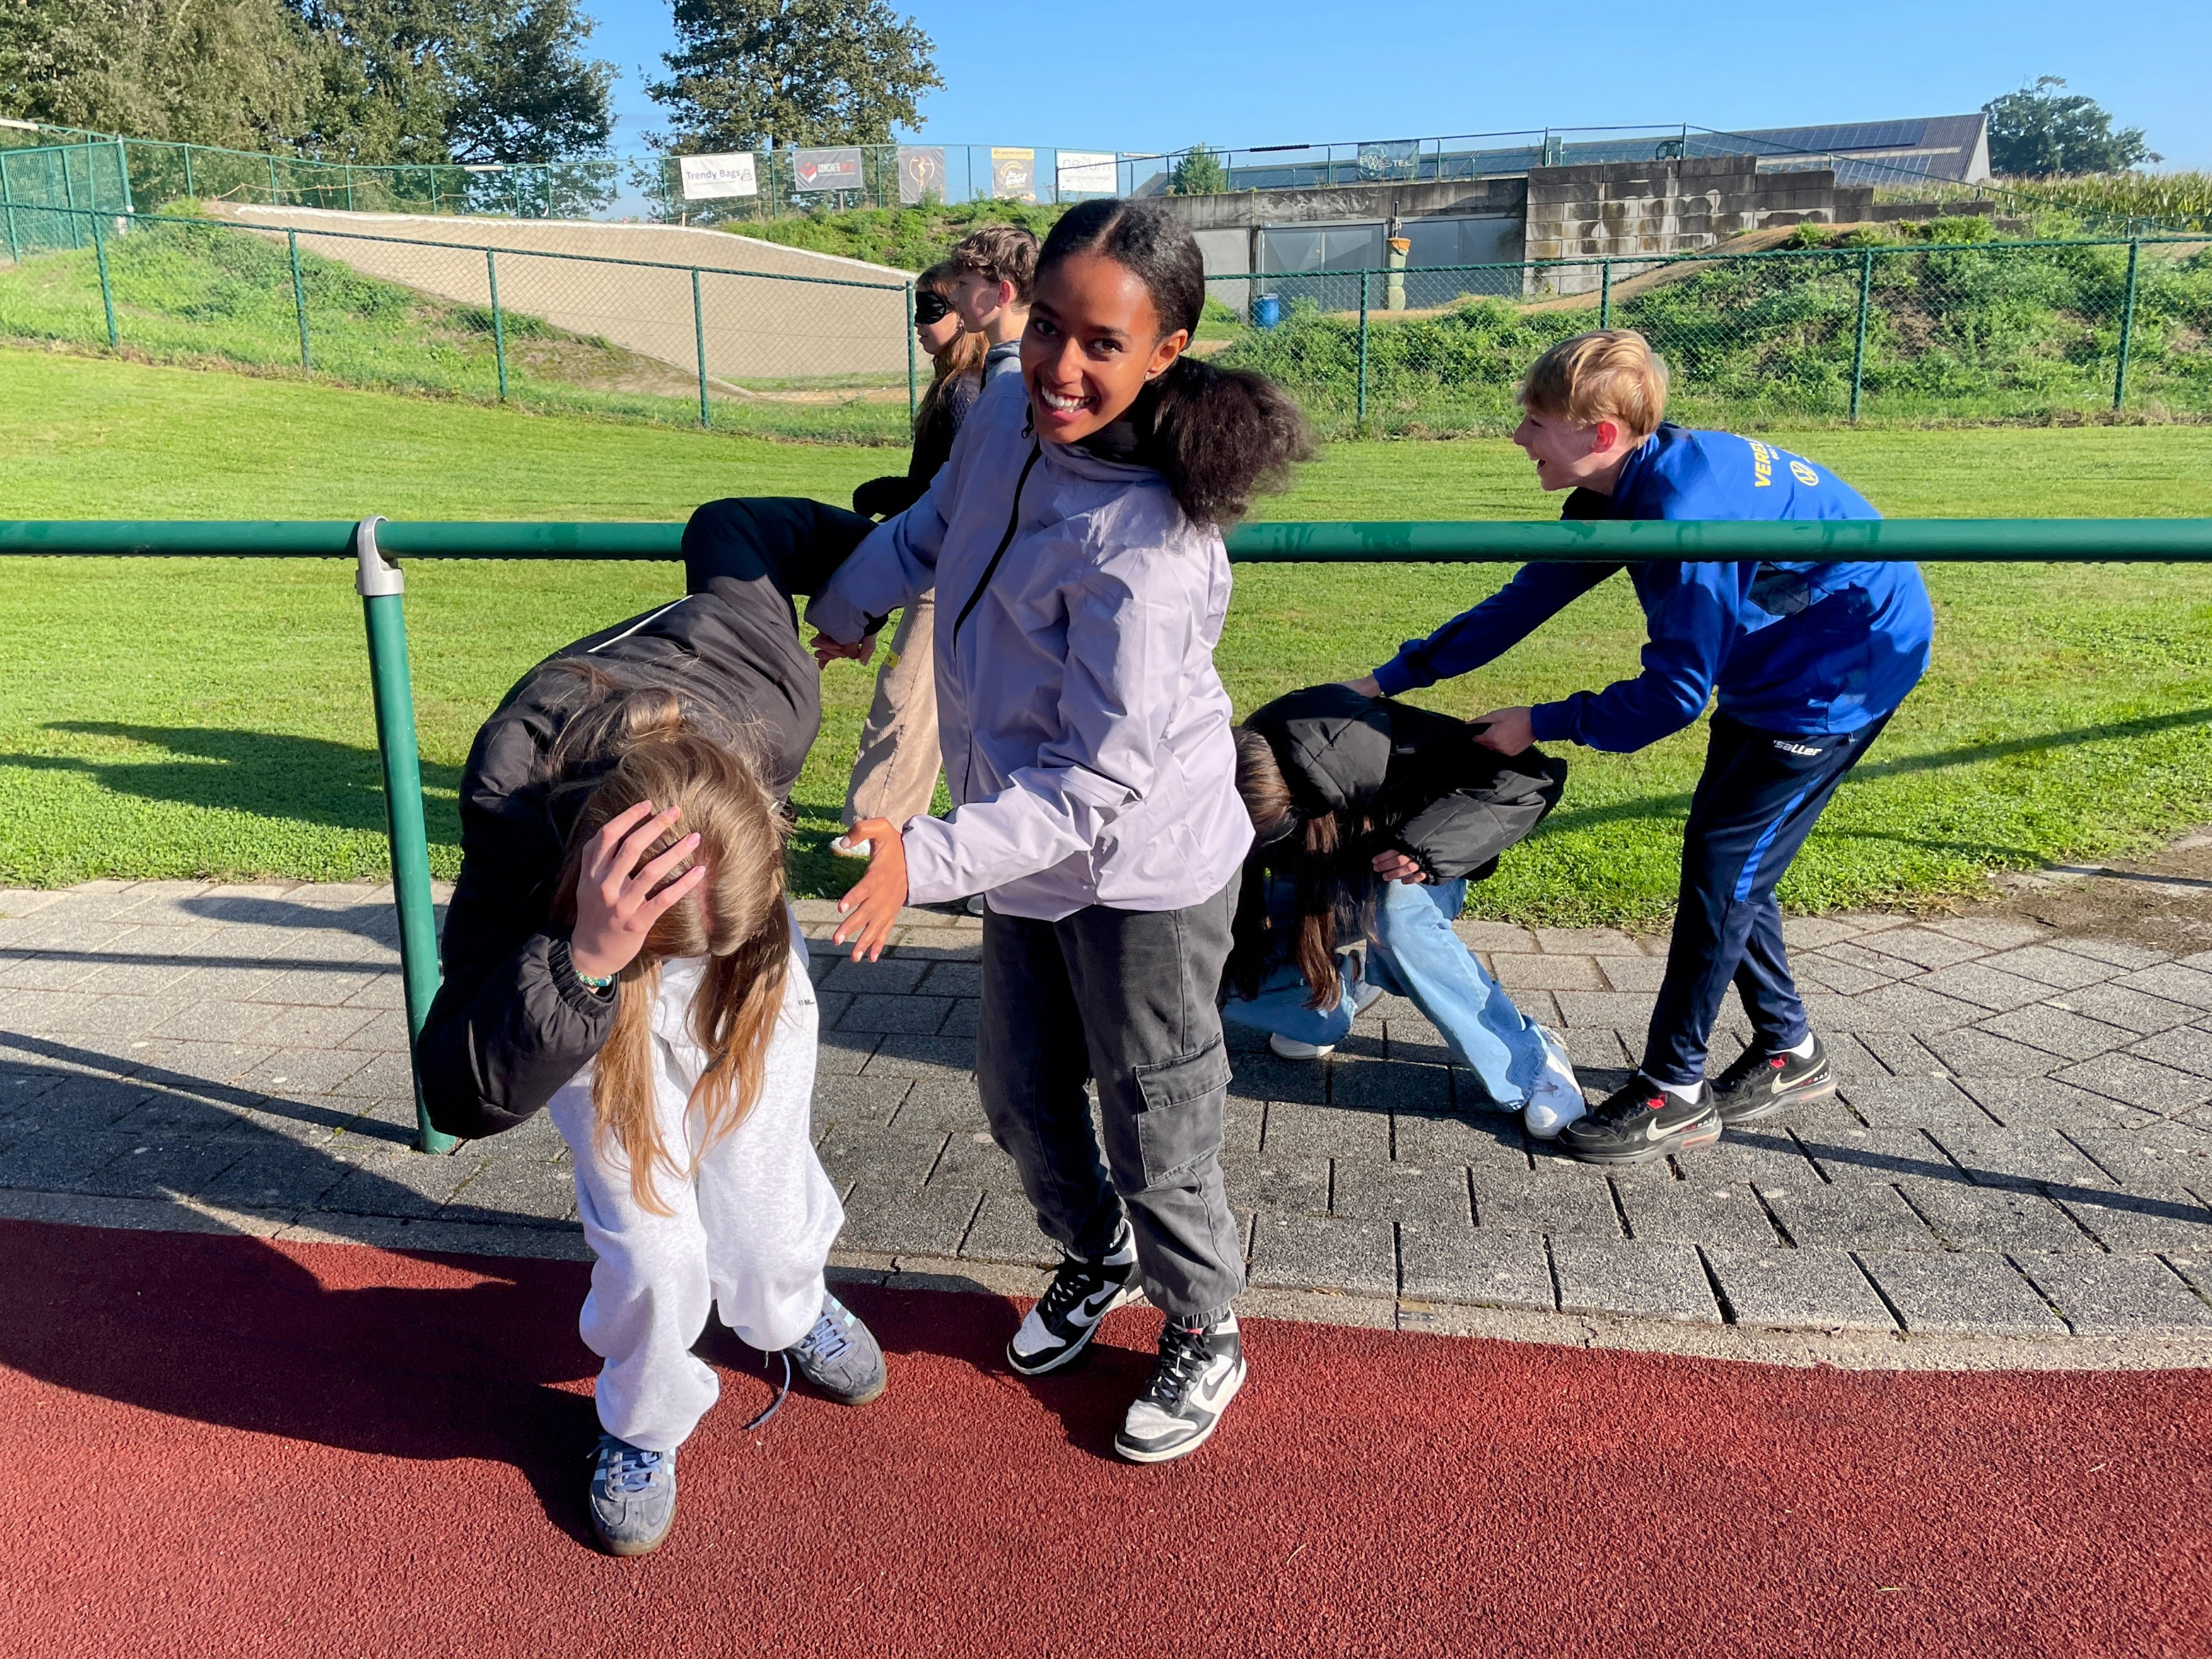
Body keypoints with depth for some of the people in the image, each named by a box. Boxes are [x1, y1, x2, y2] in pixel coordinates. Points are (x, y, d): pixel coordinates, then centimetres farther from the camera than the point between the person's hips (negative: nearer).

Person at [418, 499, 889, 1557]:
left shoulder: (773, 686, -39)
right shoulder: (509, 828, -43)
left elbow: (729, 529, -16)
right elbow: (462, 1095, -40)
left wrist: (873, 552, 2)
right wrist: (589, 961, -57)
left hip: (725, 902, 2)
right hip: (574, 950, -2)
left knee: (765, 1173, 9)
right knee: (650, 1240, -9)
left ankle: (793, 1311, 47)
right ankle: (644, 1424, 26)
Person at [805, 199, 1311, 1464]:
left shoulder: (1148, 553, -32)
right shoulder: (1009, 417, -8)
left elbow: (1102, 779, -30)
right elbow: (934, 527, 15)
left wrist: (925, 860, -35)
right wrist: (845, 612, 26)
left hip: (1141, 871, -8)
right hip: (1030, 848, 8)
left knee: (1158, 1130, 10)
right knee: (1023, 1096, 23)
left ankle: (1205, 1334, 37)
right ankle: (1097, 1258, 51)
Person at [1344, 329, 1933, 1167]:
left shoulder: (1685, 509, -32)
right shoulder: (1619, 492, -3)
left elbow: (1673, 695, -26)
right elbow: (1525, 601, 3)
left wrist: (1540, 724, -16)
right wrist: (1389, 680, 2)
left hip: (1849, 665, -9)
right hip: (1776, 665, 9)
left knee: (1722, 864, -7)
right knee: (1727, 857, 12)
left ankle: (1674, 1093, 3)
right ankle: (1789, 1052, 28)